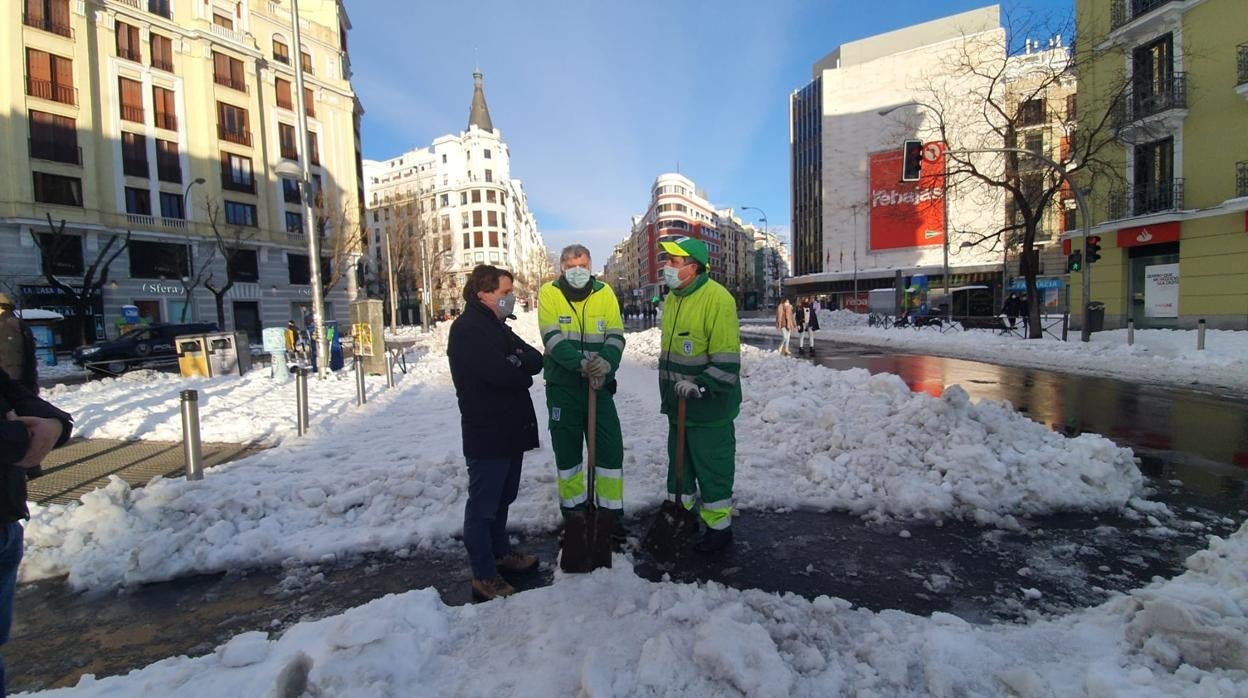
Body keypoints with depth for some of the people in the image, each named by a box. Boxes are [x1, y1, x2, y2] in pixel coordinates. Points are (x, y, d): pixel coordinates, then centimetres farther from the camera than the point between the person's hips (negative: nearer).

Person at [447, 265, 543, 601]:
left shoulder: (496, 325, 15)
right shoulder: (467, 329, -15)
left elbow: (536, 360, 6)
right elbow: (500, 372, -27)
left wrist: (515, 363, -13)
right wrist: (523, 371, -7)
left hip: (510, 429, 9)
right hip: (487, 433, -9)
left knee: (502, 497, 21)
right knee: (483, 504, 3)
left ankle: (501, 553, 38)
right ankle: (484, 577, 15)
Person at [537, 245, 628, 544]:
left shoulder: (604, 292, 1)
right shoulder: (549, 293, -4)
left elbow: (616, 336, -6)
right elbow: (553, 338, -16)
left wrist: (606, 363, -26)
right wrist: (581, 362, -31)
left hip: (599, 384, 1)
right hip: (563, 385, -1)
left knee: (611, 448, 3)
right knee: (567, 449, 10)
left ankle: (612, 515, 20)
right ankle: (572, 512, 28)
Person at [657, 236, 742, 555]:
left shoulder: (717, 298, -18)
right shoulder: (671, 299, 9)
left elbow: (727, 360, -21)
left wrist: (701, 386, -28)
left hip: (708, 406, -8)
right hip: (677, 403, 8)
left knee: (713, 469, 7)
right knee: (679, 464, 20)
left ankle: (718, 528, 25)